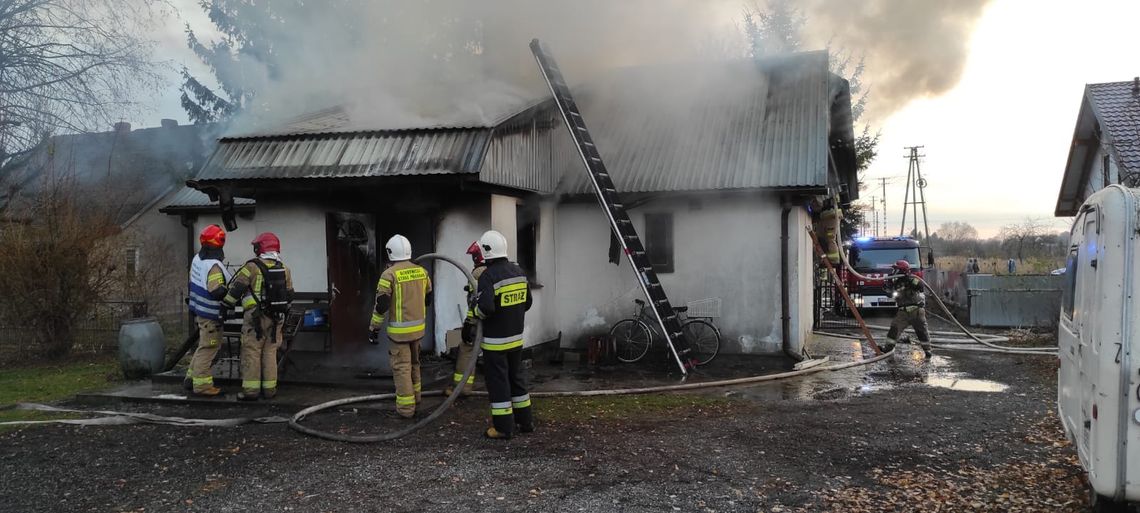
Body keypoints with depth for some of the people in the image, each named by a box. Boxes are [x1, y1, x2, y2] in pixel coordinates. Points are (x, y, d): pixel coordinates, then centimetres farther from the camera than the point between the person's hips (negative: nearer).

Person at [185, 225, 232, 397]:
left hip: (199, 310, 10)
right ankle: (201, 385, 5)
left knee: (203, 345, 22)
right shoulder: (214, 266, -24)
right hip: (211, 314, -10)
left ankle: (192, 377, 31)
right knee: (208, 348, -1)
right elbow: (217, 291, -31)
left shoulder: (197, 259, 5)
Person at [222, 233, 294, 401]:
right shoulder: (284, 269, 8)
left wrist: (226, 305, 2)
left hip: (255, 316, -5)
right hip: (276, 317, 5)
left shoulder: (253, 266, -9)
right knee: (270, 352, 11)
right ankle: (269, 389, 13)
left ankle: (251, 390, 0)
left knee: (251, 352, 0)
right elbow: (289, 294, 15)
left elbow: (236, 288, -10)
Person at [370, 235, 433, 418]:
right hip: (418, 327, 6)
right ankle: (415, 395, 36)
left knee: (401, 367, 1)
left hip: (400, 329, -6)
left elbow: (381, 305, -14)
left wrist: (374, 328, -4)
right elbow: (428, 299, 14)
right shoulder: (422, 271, 4)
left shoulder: (389, 274, -15)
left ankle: (406, 407, 3)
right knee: (414, 362, 22)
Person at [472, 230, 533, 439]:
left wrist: (476, 309, -6)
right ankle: (525, 421, 27)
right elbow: (527, 302, 12)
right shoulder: (518, 271, 6)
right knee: (516, 377, 19)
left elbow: (485, 308, -27)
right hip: (516, 336, 7)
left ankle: (503, 427, 8)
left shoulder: (488, 276, -18)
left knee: (498, 381, 2)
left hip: (495, 340, -7)